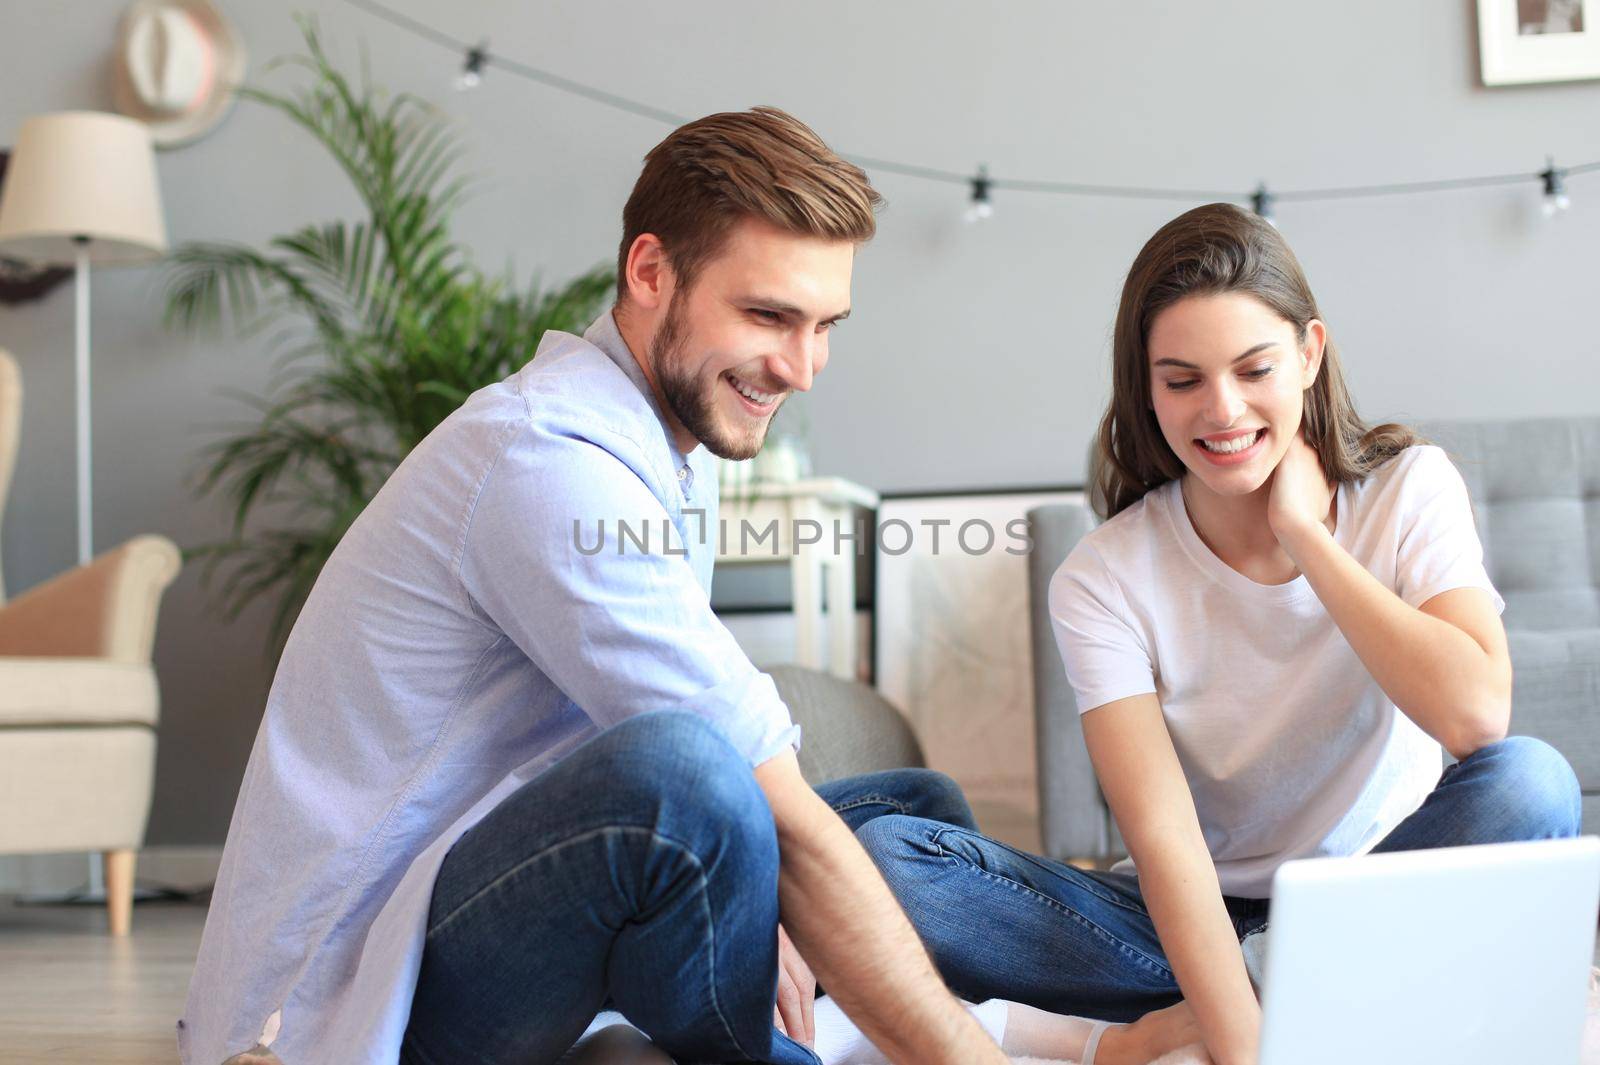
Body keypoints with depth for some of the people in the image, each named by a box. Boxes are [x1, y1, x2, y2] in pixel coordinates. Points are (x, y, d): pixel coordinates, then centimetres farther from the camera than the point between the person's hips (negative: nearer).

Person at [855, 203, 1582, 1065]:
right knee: (885, 856, -21)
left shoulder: (1409, 490, -6)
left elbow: (1475, 716, -24)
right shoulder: (1103, 581, -10)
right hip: (1207, 925, 0)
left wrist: (1303, 532, -18)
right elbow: (1161, 834, -20)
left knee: (1527, 783, -32)